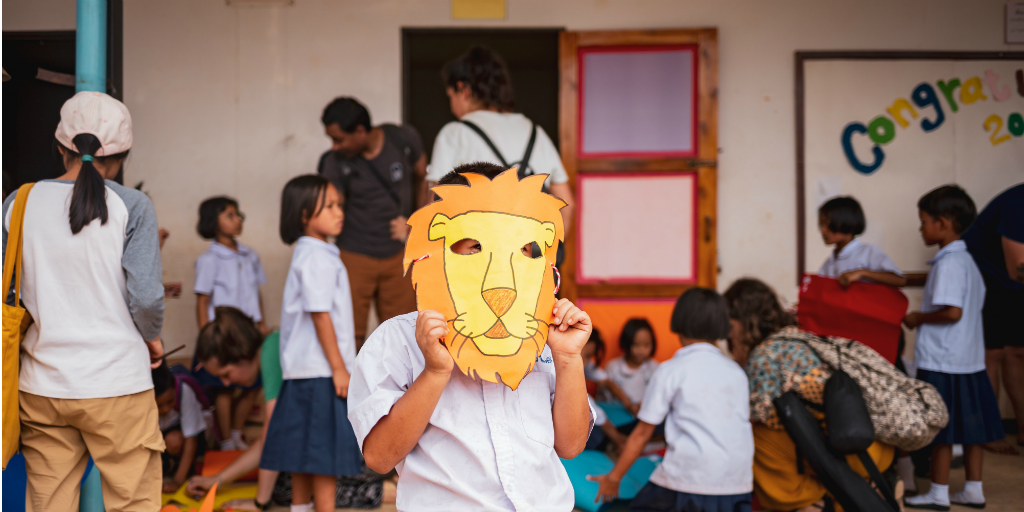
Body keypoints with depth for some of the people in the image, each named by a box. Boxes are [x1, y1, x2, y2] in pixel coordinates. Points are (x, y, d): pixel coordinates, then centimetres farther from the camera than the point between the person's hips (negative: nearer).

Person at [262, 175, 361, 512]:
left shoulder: (311, 254, 16)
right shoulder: (316, 258, -15)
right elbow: (320, 314, -19)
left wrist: (340, 364, 20)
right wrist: (339, 368, -17)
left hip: (304, 370, 10)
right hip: (321, 371, -10)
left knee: (304, 452, 14)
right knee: (326, 451, -6)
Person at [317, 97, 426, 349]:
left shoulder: (405, 139, -8)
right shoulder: (336, 163, -13)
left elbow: (422, 178, 10)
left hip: (398, 255, 2)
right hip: (355, 257, -2)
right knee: (350, 335, -5)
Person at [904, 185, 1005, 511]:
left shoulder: (949, 262, -17)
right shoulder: (966, 259, 12)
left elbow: (952, 311, -25)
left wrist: (918, 318, -11)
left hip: (943, 362, -9)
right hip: (969, 359, 9)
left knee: (941, 430, 0)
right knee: (970, 427, 13)